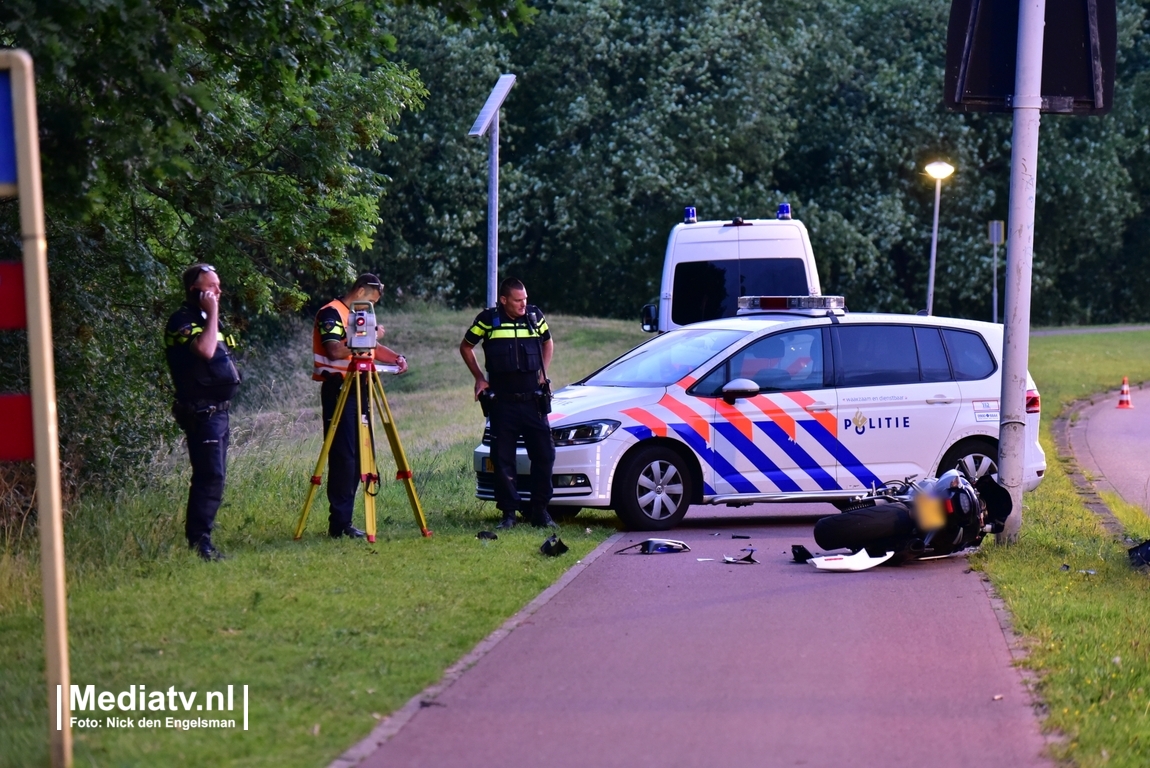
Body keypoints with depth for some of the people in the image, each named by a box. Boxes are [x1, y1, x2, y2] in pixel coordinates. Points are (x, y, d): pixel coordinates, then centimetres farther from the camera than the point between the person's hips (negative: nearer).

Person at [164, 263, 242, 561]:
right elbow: (205, 350, -30)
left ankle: (199, 534, 20)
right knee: (210, 476, -15)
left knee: (213, 477, 12)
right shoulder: (182, 321, -12)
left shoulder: (205, 319, 19)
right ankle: (199, 541, -15)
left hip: (217, 411, 10)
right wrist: (212, 314, -22)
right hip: (202, 412, -10)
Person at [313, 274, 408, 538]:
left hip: (358, 390, 9)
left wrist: (396, 358, 5)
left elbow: (373, 348, 22)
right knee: (343, 457, -11)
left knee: (357, 457, 8)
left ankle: (343, 521, 12)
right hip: (339, 391, -9)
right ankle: (339, 524, -10)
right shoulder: (330, 313, -10)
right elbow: (335, 350, -23)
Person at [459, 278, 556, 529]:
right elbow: (466, 346, 11)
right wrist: (479, 377, 3)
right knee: (503, 459, 0)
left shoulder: (534, 316, 3)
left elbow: (548, 343, 22)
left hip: (533, 400, 2)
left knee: (544, 454, 0)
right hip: (502, 402, -2)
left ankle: (540, 511, 10)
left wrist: (543, 373, 9)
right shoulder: (488, 319, -4)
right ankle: (508, 513, 7)